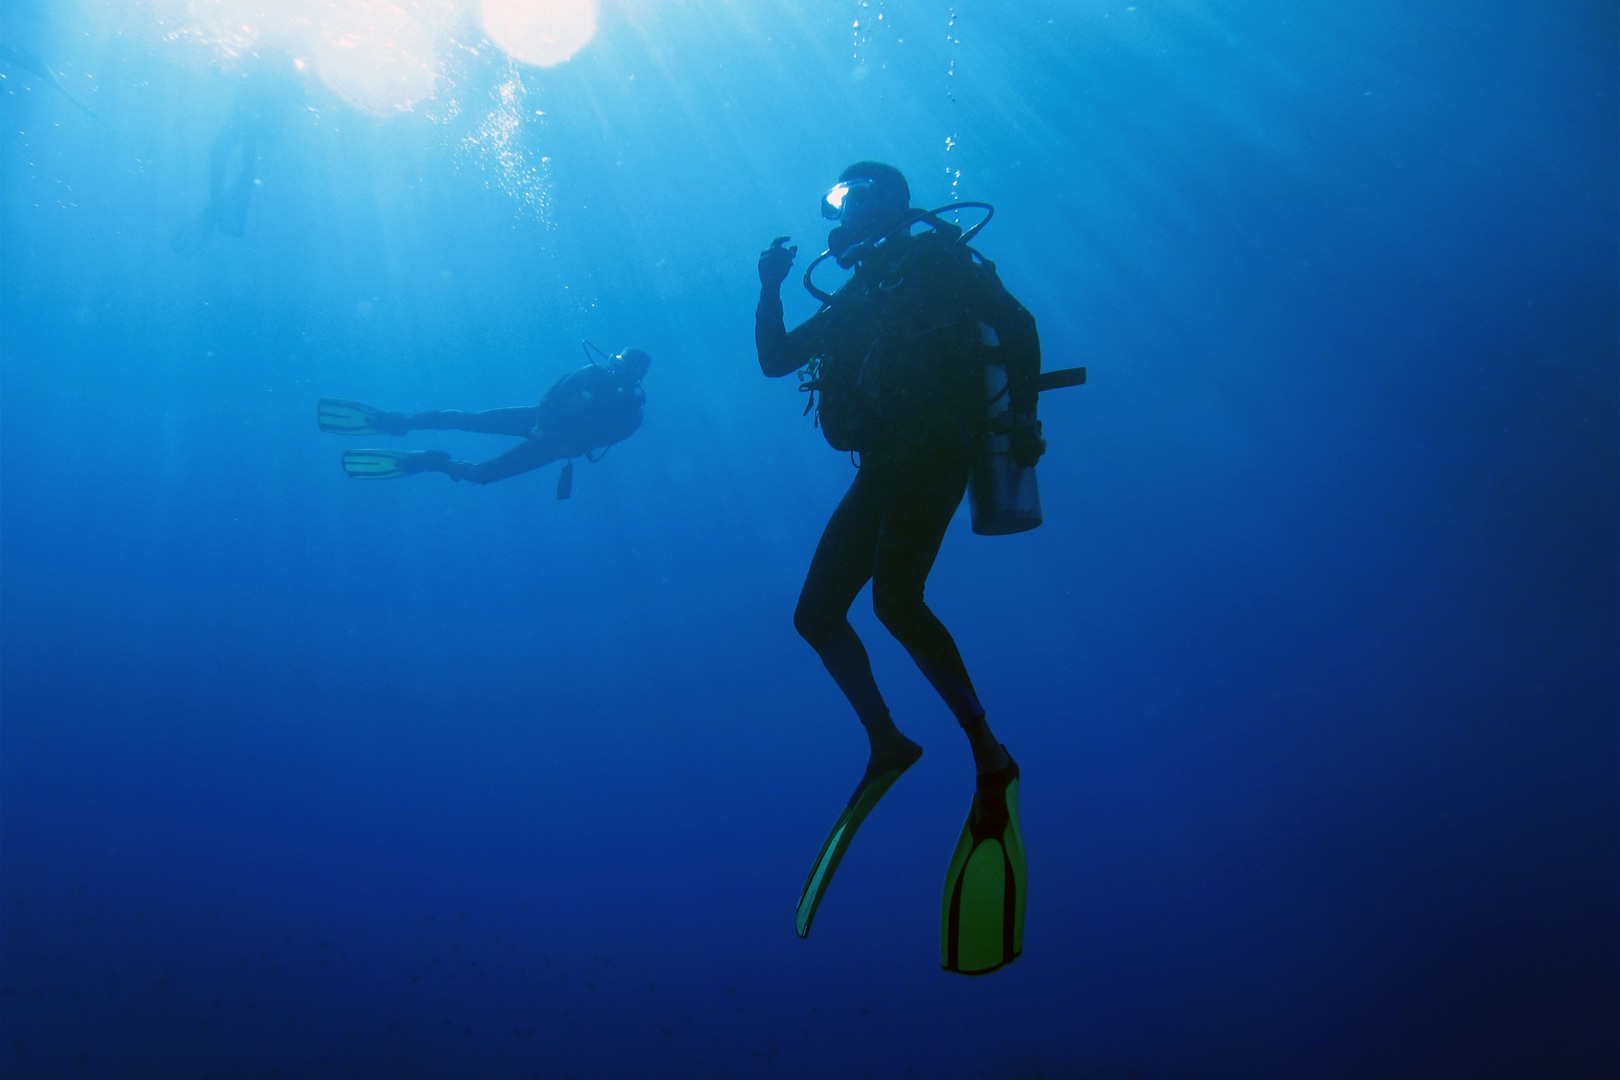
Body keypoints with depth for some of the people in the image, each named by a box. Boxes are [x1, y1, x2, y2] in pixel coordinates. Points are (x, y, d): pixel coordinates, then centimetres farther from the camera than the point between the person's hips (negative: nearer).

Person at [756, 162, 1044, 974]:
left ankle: (989, 758, -16)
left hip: (934, 452, -8)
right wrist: (771, 288, 11)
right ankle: (885, 744, 16)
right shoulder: (853, 300, 24)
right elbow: (774, 358, 26)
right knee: (816, 614, 1)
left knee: (894, 601, -27)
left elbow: (1017, 324, -5)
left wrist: (1023, 420, -17)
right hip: (882, 467, 8)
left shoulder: (936, 259, 5)